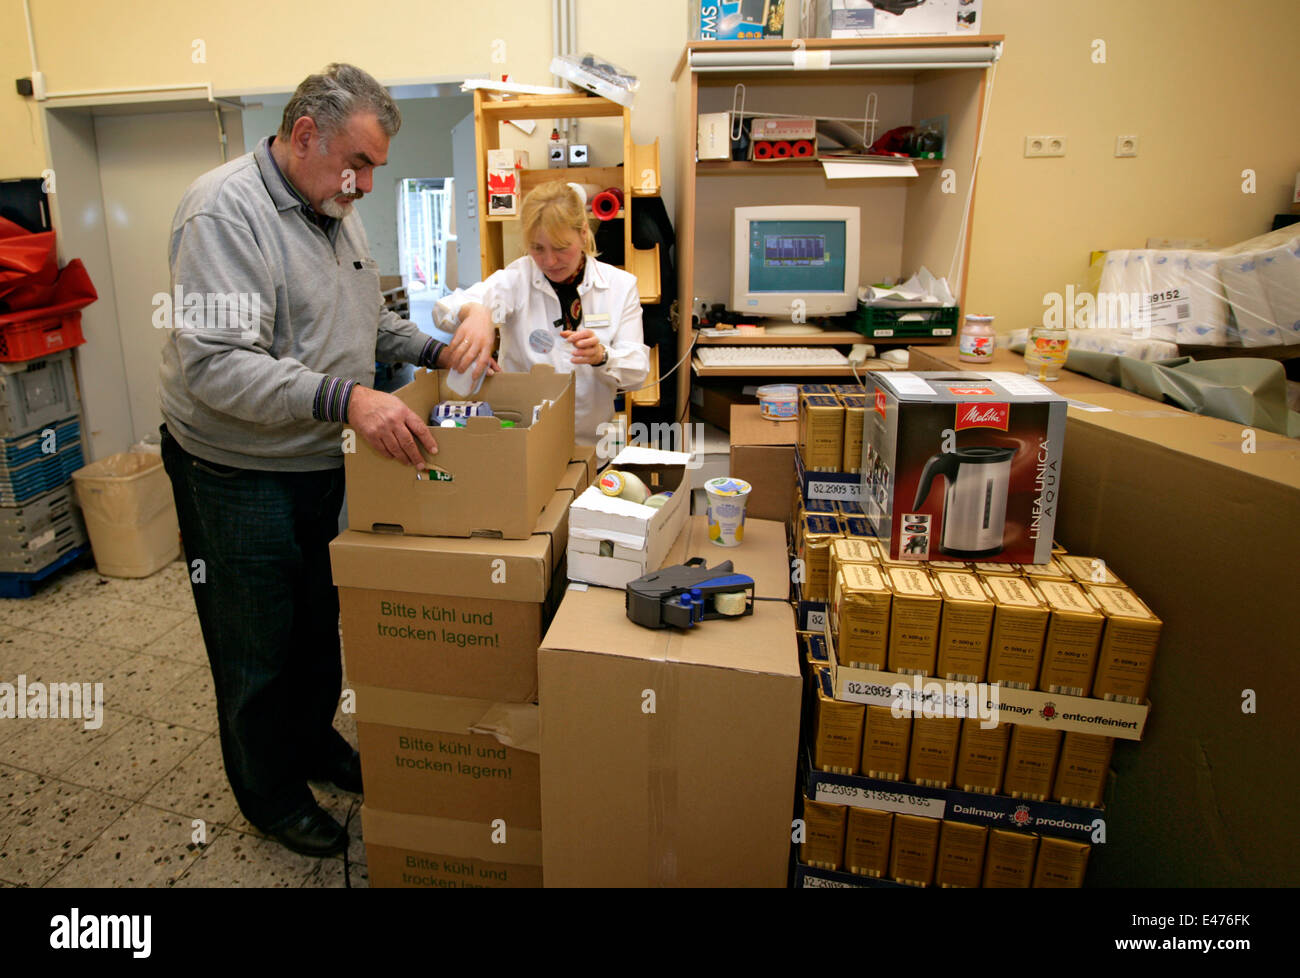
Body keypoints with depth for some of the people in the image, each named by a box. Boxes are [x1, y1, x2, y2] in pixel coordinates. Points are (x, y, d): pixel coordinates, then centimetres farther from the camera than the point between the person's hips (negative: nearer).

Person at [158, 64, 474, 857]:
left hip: (327, 464, 8)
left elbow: (366, 318, 20)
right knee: (258, 649, 10)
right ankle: (270, 793, 32)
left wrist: (435, 351, 4)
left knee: (321, 623, 22)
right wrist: (344, 397, -41)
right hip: (238, 476, -7)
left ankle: (314, 740, 45)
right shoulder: (225, 211, -21)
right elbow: (212, 365, -31)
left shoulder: (339, 212, 7)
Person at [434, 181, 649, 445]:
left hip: (590, 441, 1)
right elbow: (444, 309, -14)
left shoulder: (620, 285, 4)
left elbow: (637, 372, -1)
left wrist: (601, 357, -22)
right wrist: (474, 312, -37)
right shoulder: (516, 278, 1)